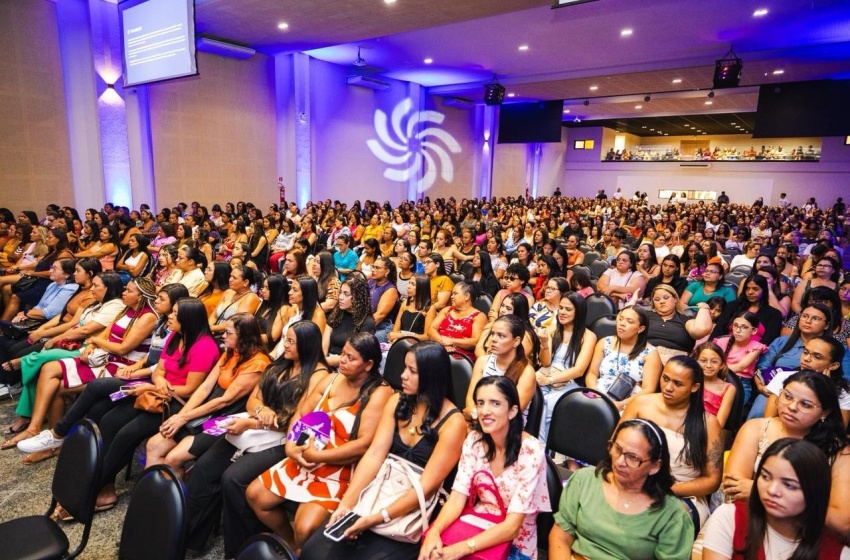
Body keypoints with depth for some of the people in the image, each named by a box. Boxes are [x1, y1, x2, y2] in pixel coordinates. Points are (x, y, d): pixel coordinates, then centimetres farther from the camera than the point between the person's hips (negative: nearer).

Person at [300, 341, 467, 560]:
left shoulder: (453, 423, -15)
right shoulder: (397, 402, 3)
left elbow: (426, 487, -17)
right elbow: (374, 455, -4)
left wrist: (375, 519, -22)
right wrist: (346, 503, -14)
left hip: (415, 513, -4)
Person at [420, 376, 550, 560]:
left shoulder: (530, 451, -20)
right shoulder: (474, 440, -6)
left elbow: (511, 526, -20)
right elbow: (457, 498, -8)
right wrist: (434, 531, -26)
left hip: (514, 544, -4)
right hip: (477, 527, 4)